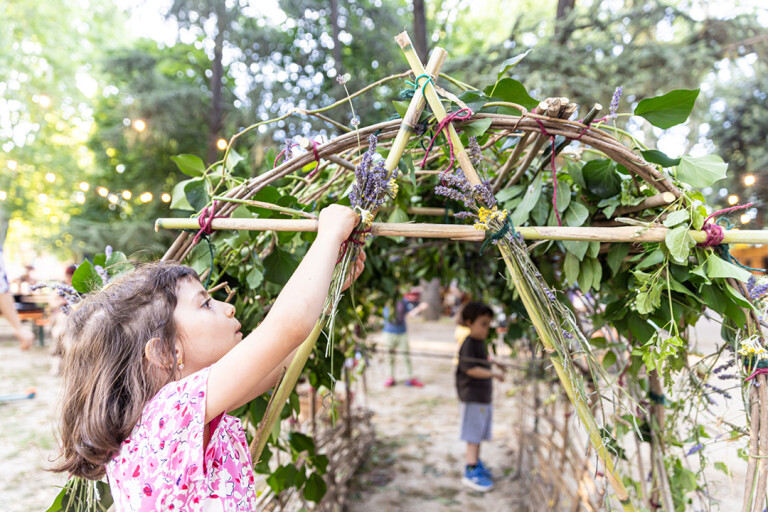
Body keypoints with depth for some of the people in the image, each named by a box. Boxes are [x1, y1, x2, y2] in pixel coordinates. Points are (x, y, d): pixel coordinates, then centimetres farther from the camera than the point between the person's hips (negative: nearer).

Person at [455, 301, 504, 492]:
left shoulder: (480, 343, 13)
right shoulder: (468, 344, -17)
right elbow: (470, 369, -25)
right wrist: (493, 374, -22)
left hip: (484, 397, 9)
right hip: (472, 397, -9)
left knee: (479, 434, 18)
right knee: (473, 435, -5)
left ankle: (475, 462, 32)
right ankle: (471, 472, 1)